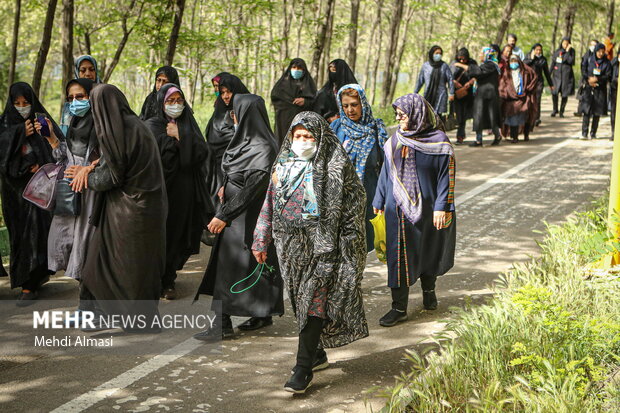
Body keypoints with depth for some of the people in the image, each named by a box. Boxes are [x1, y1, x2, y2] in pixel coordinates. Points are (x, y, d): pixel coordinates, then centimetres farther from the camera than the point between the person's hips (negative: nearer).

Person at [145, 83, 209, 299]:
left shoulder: (189, 126, 12)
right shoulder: (152, 126, 1)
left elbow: (202, 154, -4)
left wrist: (180, 136, -7)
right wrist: (171, 139, -10)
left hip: (184, 191, 3)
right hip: (160, 190, -3)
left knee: (177, 233, 4)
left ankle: (168, 280, 16)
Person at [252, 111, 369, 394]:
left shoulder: (337, 167, -6)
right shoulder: (283, 166, 10)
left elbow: (355, 205, -5)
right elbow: (270, 205, 13)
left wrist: (349, 243, -9)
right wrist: (261, 241, 11)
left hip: (322, 245, -6)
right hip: (291, 244, 6)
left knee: (313, 303, -8)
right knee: (300, 300, 13)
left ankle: (303, 369, -6)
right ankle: (318, 354, 31)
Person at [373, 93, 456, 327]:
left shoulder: (437, 142, -11)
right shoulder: (396, 140, 2)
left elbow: (446, 176, -9)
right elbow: (386, 172, 10)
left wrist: (442, 207, -14)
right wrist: (379, 201, 11)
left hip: (426, 208, -3)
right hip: (398, 209, 3)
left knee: (428, 251, 14)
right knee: (399, 255, 0)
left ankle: (428, 290, 40)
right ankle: (399, 307, 5)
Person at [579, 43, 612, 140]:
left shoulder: (607, 63, 3)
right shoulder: (589, 60, 6)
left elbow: (608, 76, -4)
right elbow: (584, 72, 8)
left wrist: (597, 79, -18)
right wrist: (589, 79, -10)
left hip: (600, 90, 0)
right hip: (589, 88, 0)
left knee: (597, 113, 2)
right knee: (586, 111, -9)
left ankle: (593, 134, 8)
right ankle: (584, 133, -10)